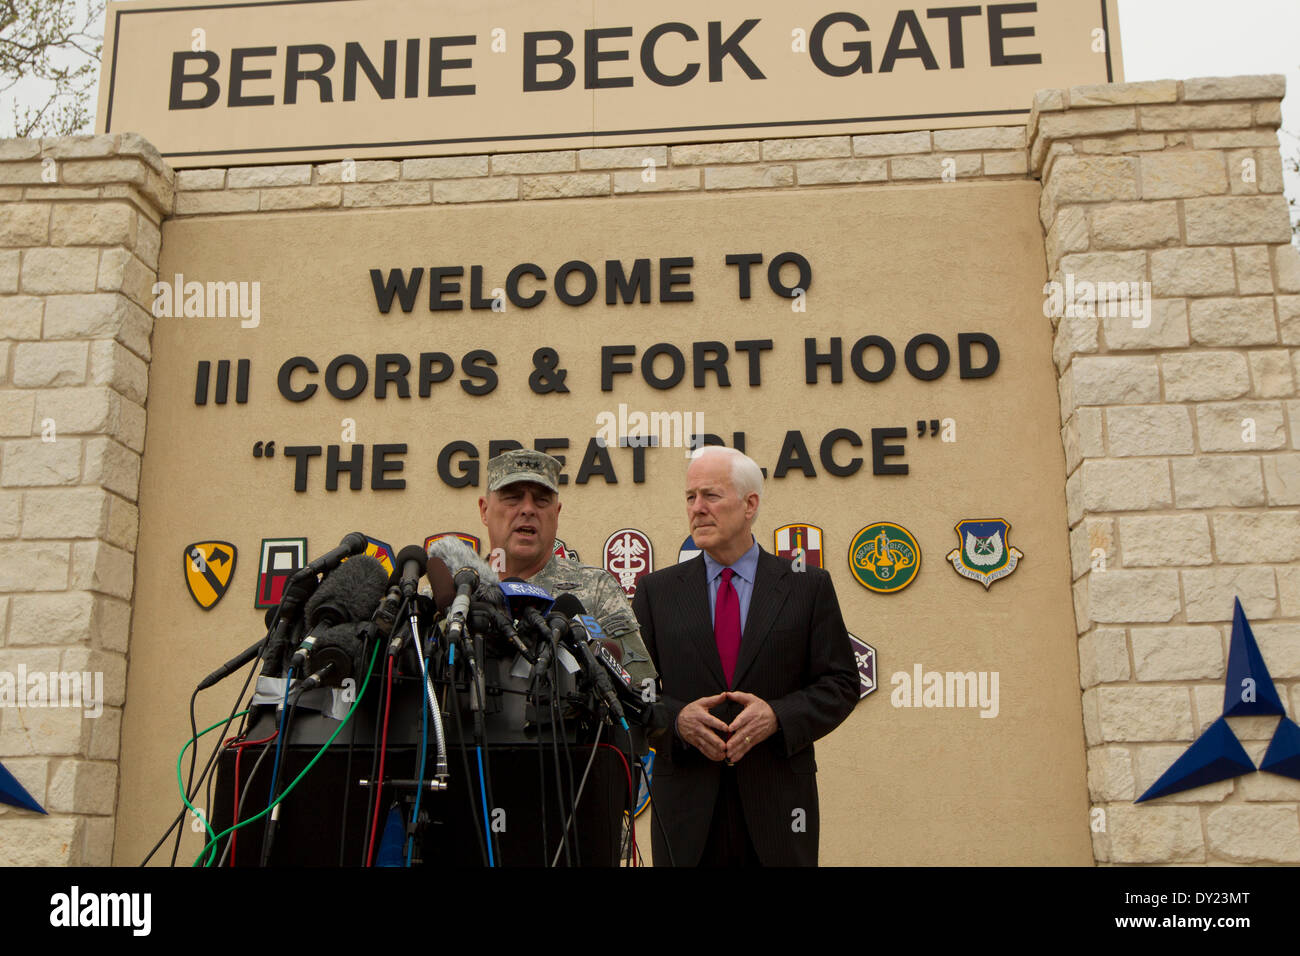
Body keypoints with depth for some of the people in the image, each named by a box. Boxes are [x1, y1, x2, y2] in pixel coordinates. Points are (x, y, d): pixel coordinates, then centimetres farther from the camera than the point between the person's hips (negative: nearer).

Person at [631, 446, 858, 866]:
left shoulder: (808, 586, 2)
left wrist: (778, 716, -16)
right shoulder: (656, 591, 6)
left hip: (777, 803, 0)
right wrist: (676, 718, -15)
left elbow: (841, 684, 0)